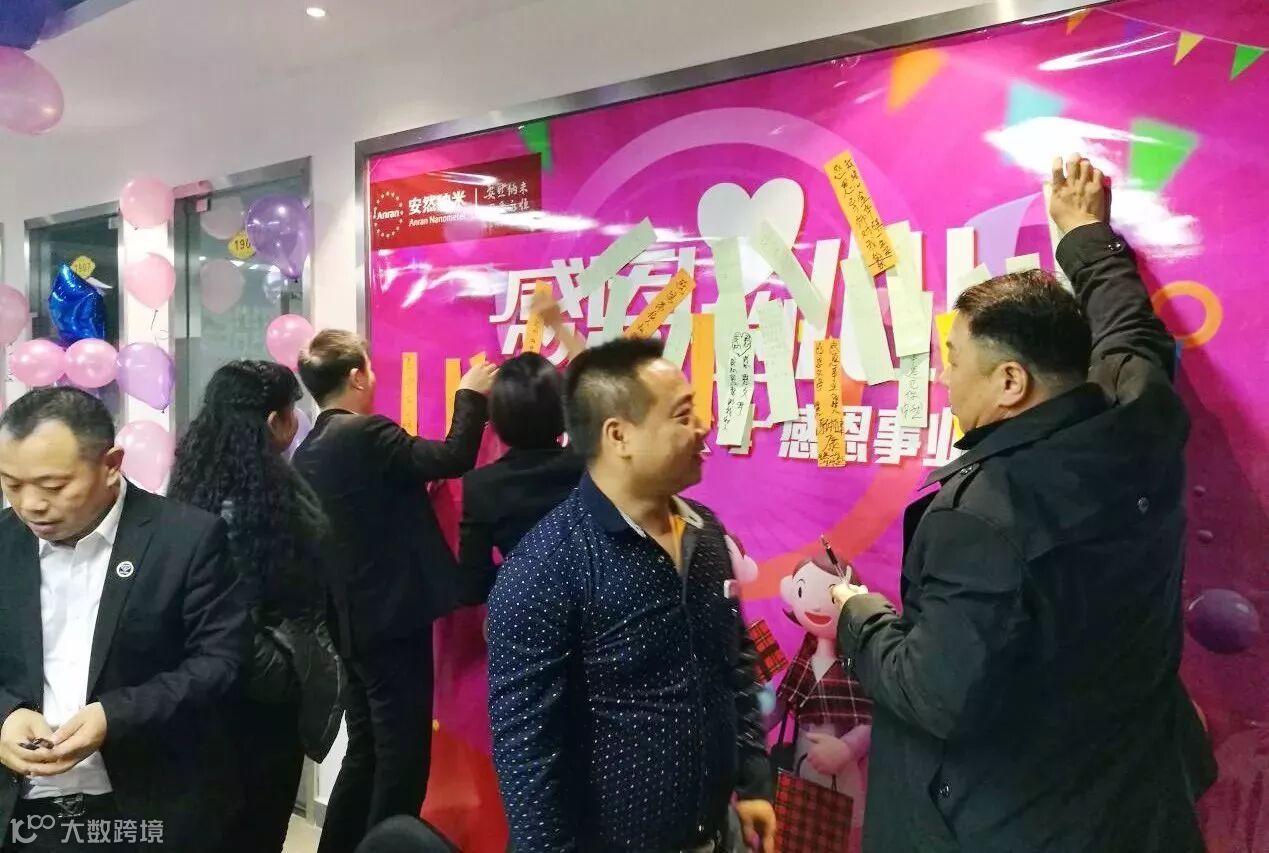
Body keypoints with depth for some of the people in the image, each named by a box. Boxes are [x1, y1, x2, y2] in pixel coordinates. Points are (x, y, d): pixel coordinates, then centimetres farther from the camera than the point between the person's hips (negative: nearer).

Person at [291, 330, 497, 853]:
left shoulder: (308, 452, 9)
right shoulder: (367, 435, -16)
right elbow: (454, 458, -16)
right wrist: (470, 396, -3)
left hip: (353, 622, 9)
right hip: (393, 619, -9)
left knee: (366, 753, 19)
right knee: (402, 758, 2)